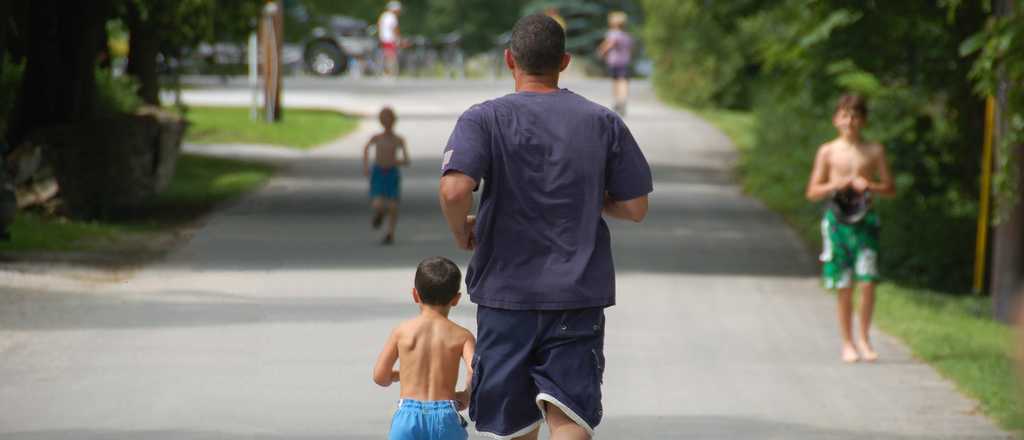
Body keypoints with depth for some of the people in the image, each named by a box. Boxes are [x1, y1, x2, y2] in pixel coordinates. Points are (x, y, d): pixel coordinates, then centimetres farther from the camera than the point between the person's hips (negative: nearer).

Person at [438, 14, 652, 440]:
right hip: (579, 297, 0)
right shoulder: (603, 122, 3)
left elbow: (454, 189, -20)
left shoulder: (484, 119, -4)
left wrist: (462, 232, 0)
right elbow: (635, 208, 5)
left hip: (506, 295, 0)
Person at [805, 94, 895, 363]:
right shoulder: (828, 152, 5)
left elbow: (890, 188, 8)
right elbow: (813, 192, 4)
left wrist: (869, 186, -11)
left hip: (864, 220, 0)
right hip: (838, 219, 0)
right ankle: (847, 343, 12)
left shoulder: (874, 151, 6)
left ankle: (863, 338, 6)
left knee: (867, 281, -10)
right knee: (844, 286, 2)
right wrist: (836, 185, -13)